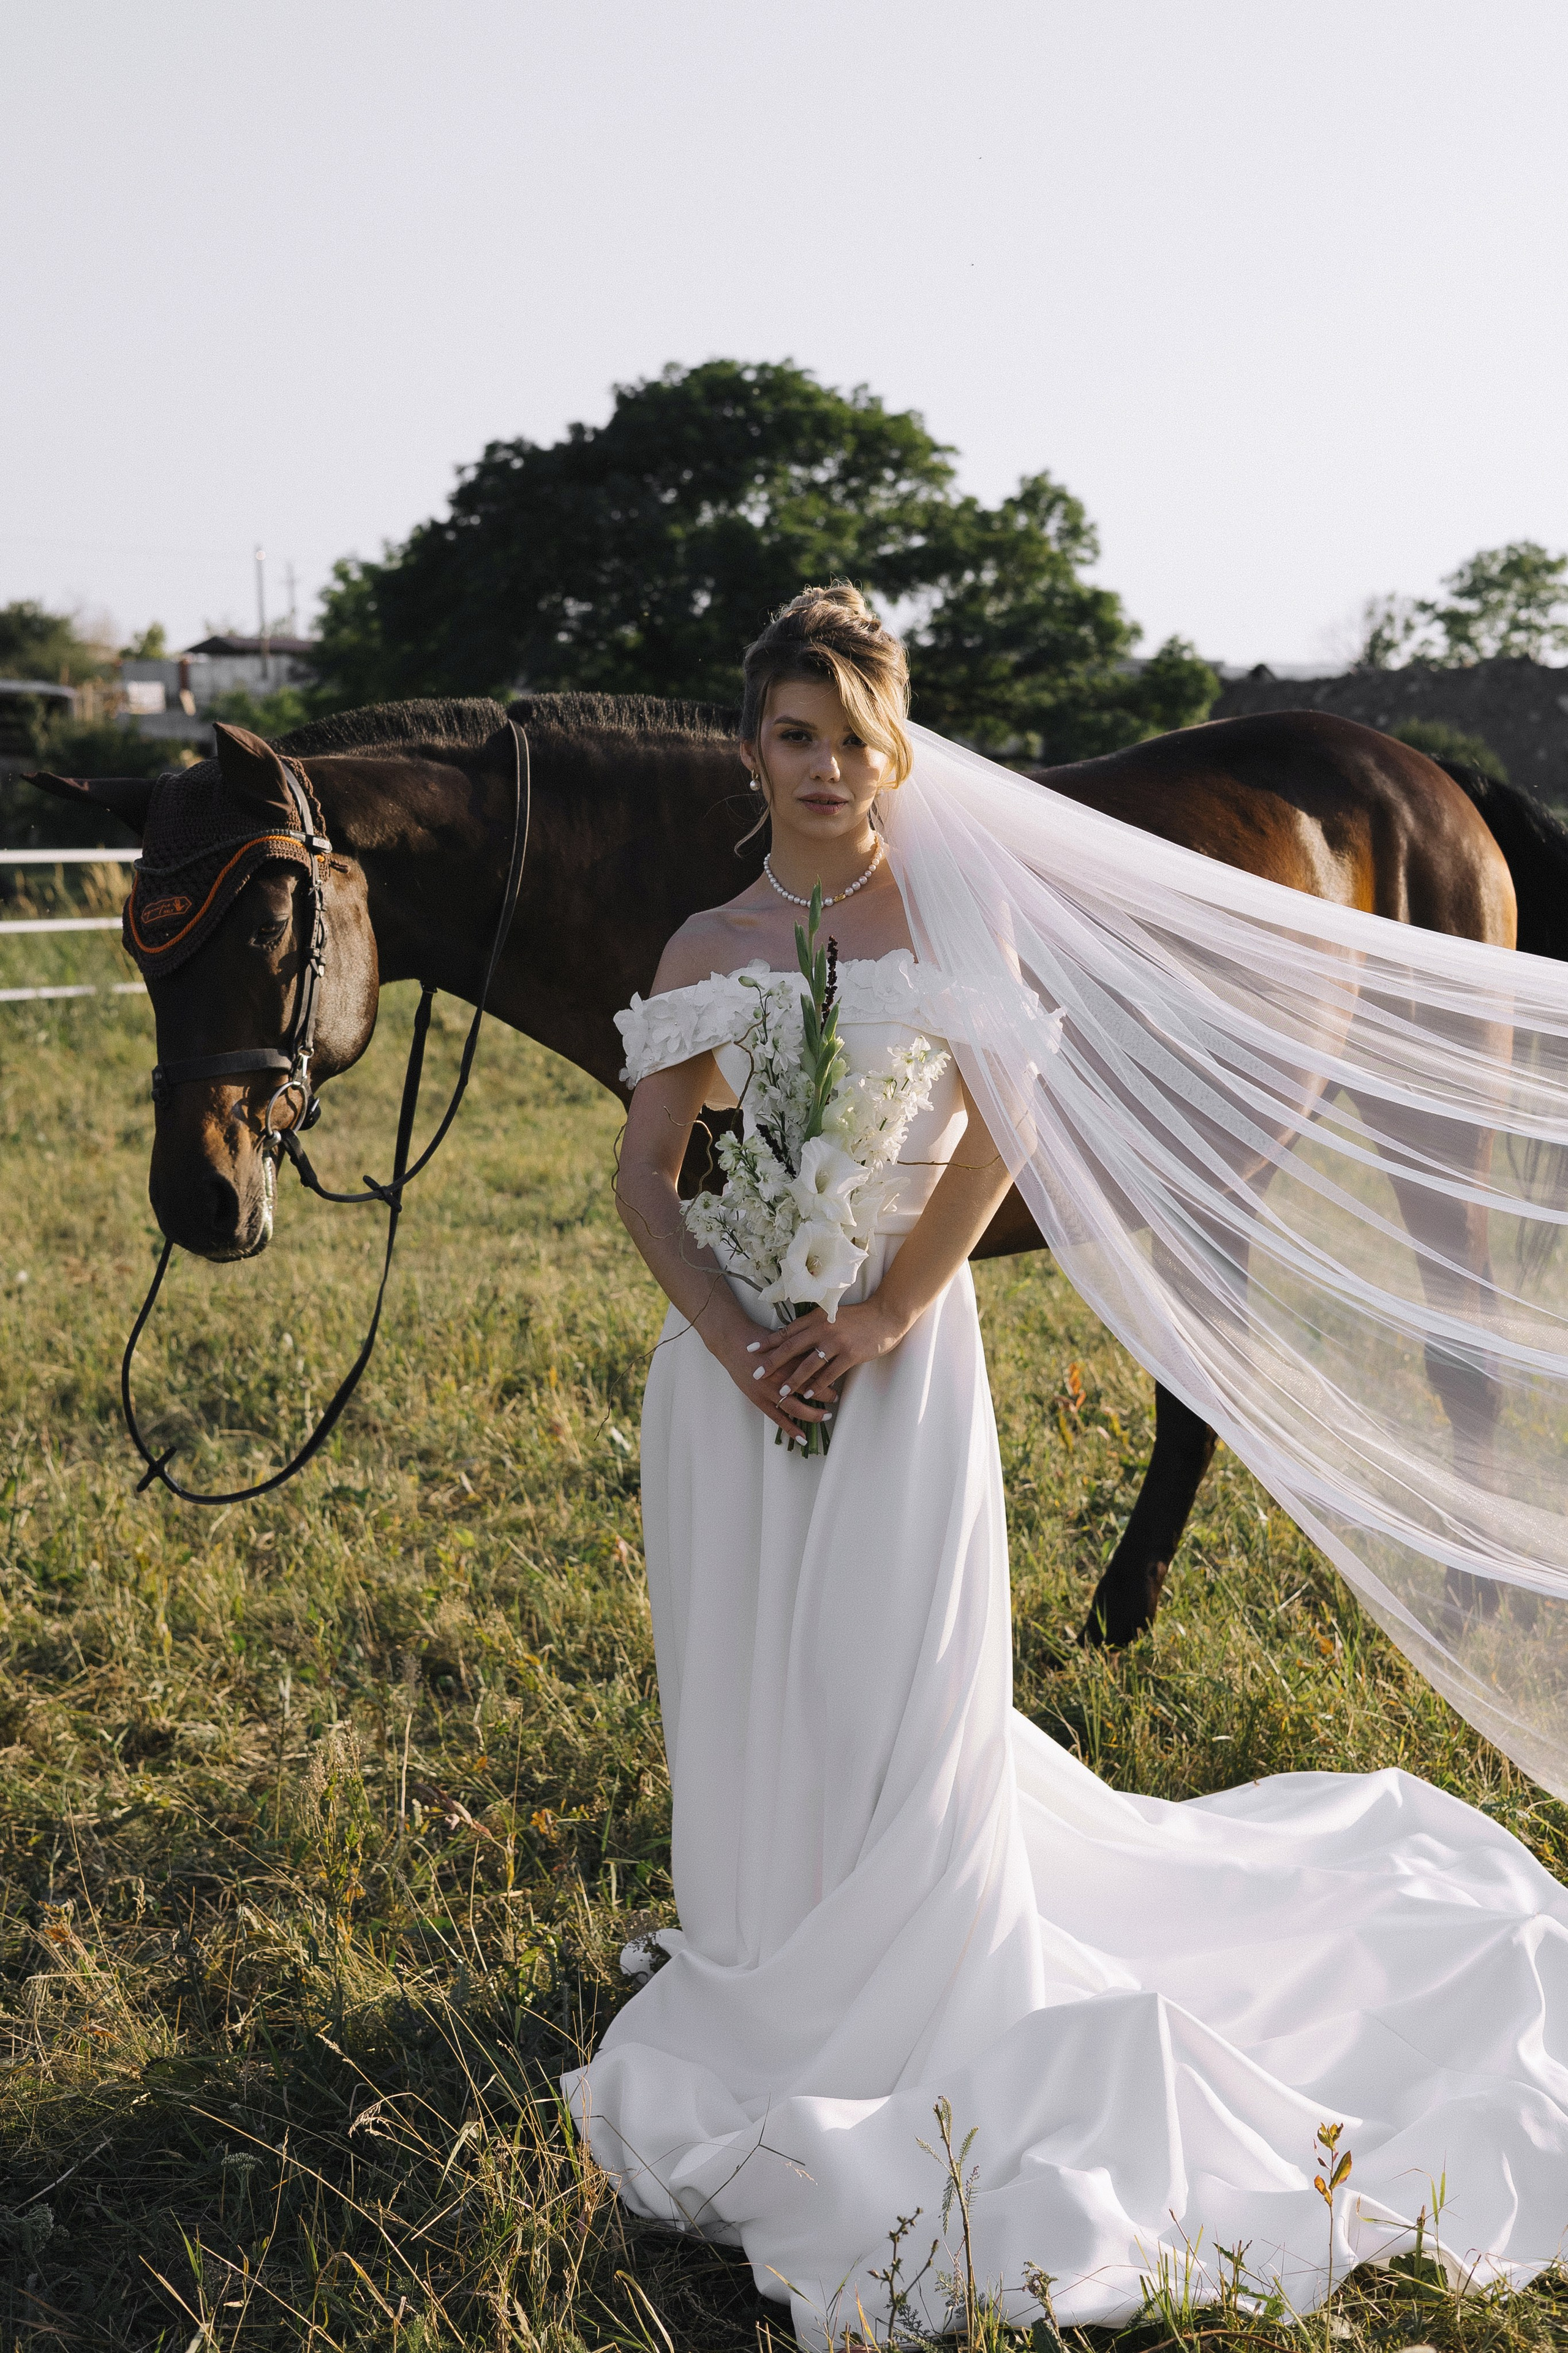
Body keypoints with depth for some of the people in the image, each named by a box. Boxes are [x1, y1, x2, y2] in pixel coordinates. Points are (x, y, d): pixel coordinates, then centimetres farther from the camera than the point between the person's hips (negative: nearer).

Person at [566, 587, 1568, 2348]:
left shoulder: (943, 899, -2)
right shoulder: (708, 950, 8)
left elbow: (1002, 1122, -11)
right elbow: (646, 1168, 2)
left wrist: (888, 1313, -17)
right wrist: (726, 1329, -13)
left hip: (899, 1343, -3)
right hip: (739, 1355, 3)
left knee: (892, 1690, 1)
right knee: (747, 1690, 10)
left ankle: (896, 2017, 21)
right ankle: (767, 1979, 31)